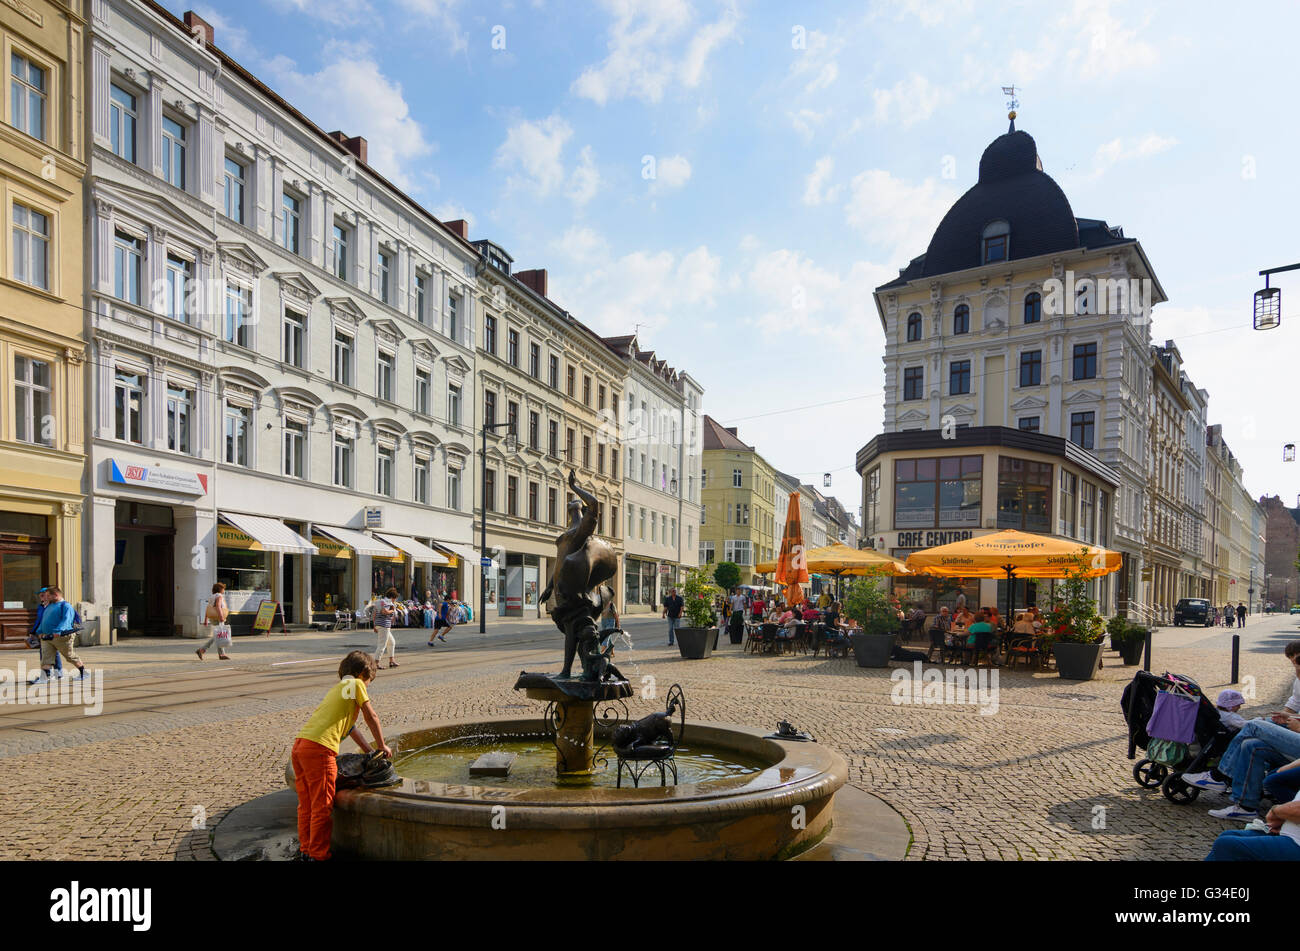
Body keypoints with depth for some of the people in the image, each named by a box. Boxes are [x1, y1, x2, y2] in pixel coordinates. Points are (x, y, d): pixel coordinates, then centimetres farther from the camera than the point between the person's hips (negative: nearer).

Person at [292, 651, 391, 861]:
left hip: (299, 745, 9)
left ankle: (305, 850, 27)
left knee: (307, 805, 18)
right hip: (319, 748, -9)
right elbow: (371, 717, 7)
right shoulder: (355, 684, 3)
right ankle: (318, 855, 6)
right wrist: (382, 745, 19)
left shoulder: (337, 688, 27)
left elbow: (349, 725, 33)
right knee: (322, 807, 0)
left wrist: (369, 751, 36)